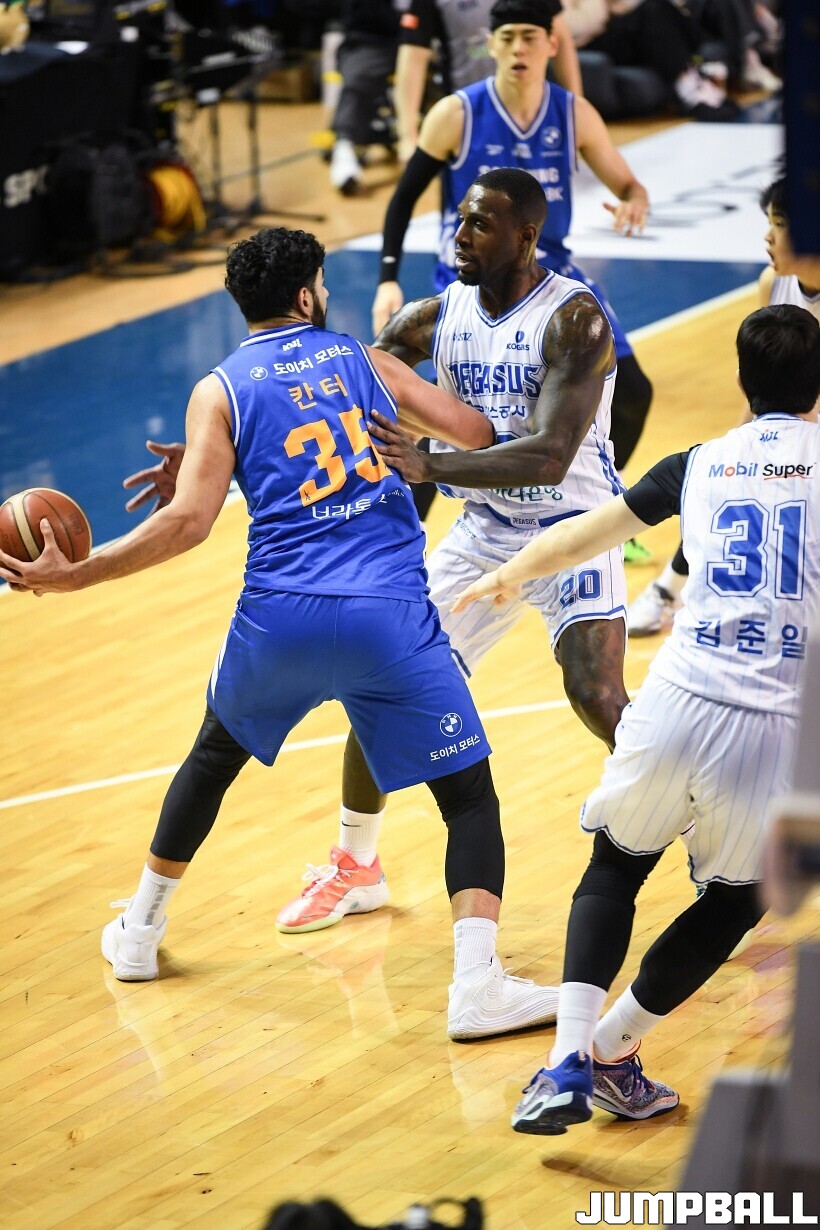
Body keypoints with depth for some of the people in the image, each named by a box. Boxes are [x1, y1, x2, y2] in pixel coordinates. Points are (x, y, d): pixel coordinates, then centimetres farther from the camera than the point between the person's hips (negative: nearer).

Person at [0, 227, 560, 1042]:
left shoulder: (222, 390, 6)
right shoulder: (361, 358, 11)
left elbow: (189, 521, -7)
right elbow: (474, 433, 10)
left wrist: (71, 576, -1)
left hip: (280, 616, 1)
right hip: (390, 615, -1)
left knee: (214, 755, 29)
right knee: (469, 795, 5)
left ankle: (139, 930, 41)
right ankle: (478, 983, -14)